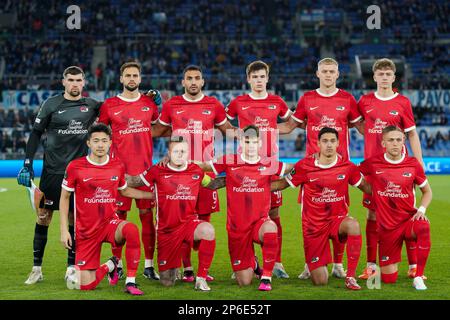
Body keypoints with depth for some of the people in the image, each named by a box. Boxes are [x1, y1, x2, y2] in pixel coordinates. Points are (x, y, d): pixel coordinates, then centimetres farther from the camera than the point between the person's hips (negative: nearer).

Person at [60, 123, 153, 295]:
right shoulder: (75, 167, -9)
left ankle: (130, 282, -22)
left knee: (132, 230, -36)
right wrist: (64, 230, -5)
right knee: (86, 285, -8)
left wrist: (154, 195, 18)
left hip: (110, 223, 1)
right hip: (86, 230, -1)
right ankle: (109, 266, 26)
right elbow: (64, 198, 2)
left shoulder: (118, 166, 0)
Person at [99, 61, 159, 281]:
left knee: (147, 216, 3)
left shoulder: (149, 103, 9)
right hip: (120, 169, -2)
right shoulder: (109, 105, 1)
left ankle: (149, 265, 9)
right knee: (119, 216, 2)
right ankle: (117, 263, 12)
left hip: (145, 169, 2)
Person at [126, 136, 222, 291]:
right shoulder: (158, 171, -4)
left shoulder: (196, 171, 2)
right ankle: (173, 270, 45)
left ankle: (201, 278, -21)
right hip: (166, 230, 0)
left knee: (208, 230, -38)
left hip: (189, 223, 1)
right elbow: (133, 181, 5)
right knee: (167, 282, 3)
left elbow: (212, 184, 18)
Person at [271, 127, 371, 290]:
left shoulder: (347, 166, -5)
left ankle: (351, 276, -27)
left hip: (337, 219, 1)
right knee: (320, 282, -2)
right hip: (313, 225, -1)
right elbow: (282, 183, 4)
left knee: (353, 225, -39)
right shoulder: (304, 166, -9)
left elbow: (365, 186, 10)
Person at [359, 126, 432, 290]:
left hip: (409, 219, 0)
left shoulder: (413, 164, -2)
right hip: (387, 226, 0)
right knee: (388, 278, 1)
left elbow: (427, 191, 10)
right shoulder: (373, 163, -5)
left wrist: (421, 209, -8)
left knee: (423, 227, -38)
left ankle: (418, 277, -25)